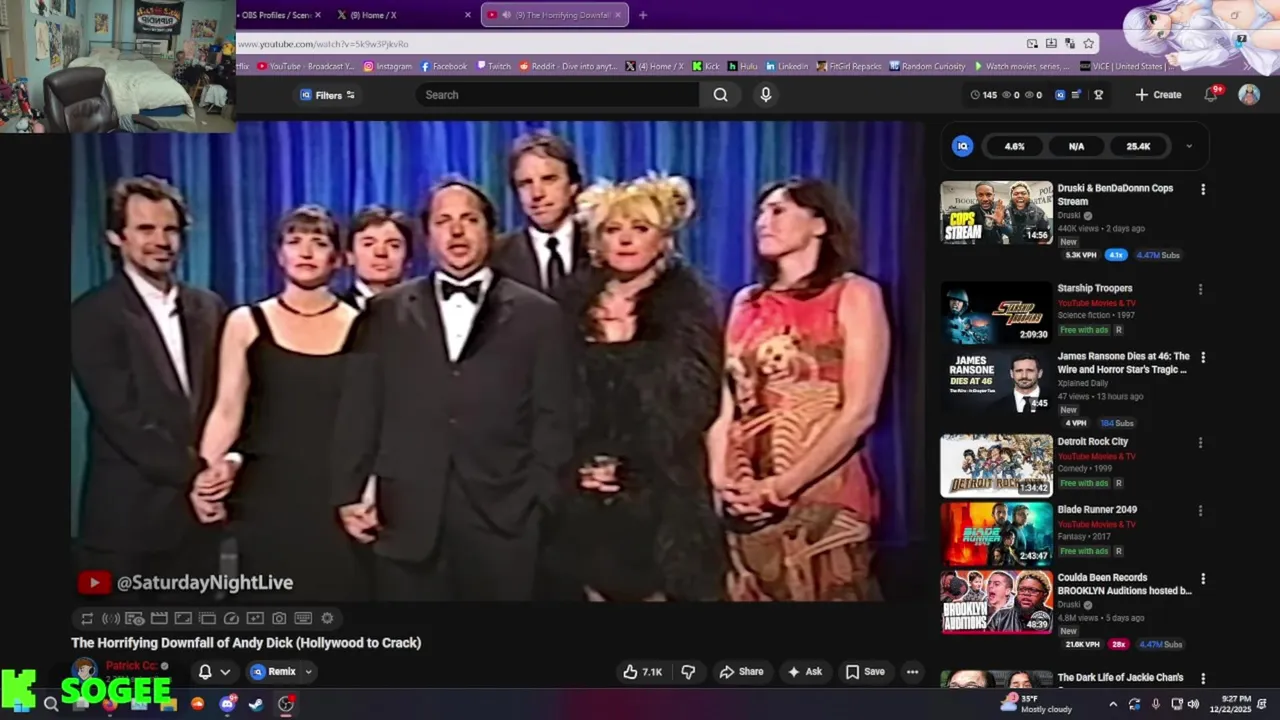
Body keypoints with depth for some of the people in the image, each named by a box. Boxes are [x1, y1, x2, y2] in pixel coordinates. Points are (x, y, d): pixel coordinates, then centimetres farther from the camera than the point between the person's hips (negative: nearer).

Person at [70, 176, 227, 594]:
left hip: (198, 509, 5)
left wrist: (227, 458, -7)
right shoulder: (92, 315, -7)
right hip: (129, 517, -5)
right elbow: (121, 416, -14)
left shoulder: (209, 308, 10)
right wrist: (193, 471, -14)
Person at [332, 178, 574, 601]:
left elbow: (553, 419, 3)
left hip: (504, 522, -1)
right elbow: (361, 409, 8)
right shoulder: (387, 313, 11)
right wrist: (349, 495, 0)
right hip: (406, 520, 1)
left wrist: (541, 505, -5)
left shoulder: (537, 315, 6)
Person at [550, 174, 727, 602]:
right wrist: (579, 463, -4)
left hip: (661, 499, -2)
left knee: (656, 590, -2)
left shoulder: (689, 303, 3)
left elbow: (696, 403, -7)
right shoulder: (571, 301, 10)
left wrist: (627, 348, -8)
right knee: (597, 589, 2)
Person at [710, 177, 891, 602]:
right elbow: (726, 403, 8)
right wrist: (719, 479, -9)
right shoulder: (747, 303, 13)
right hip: (748, 502, 4)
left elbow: (859, 412, -11)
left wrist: (786, 484, -17)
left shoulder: (854, 295, -2)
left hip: (823, 494, -4)